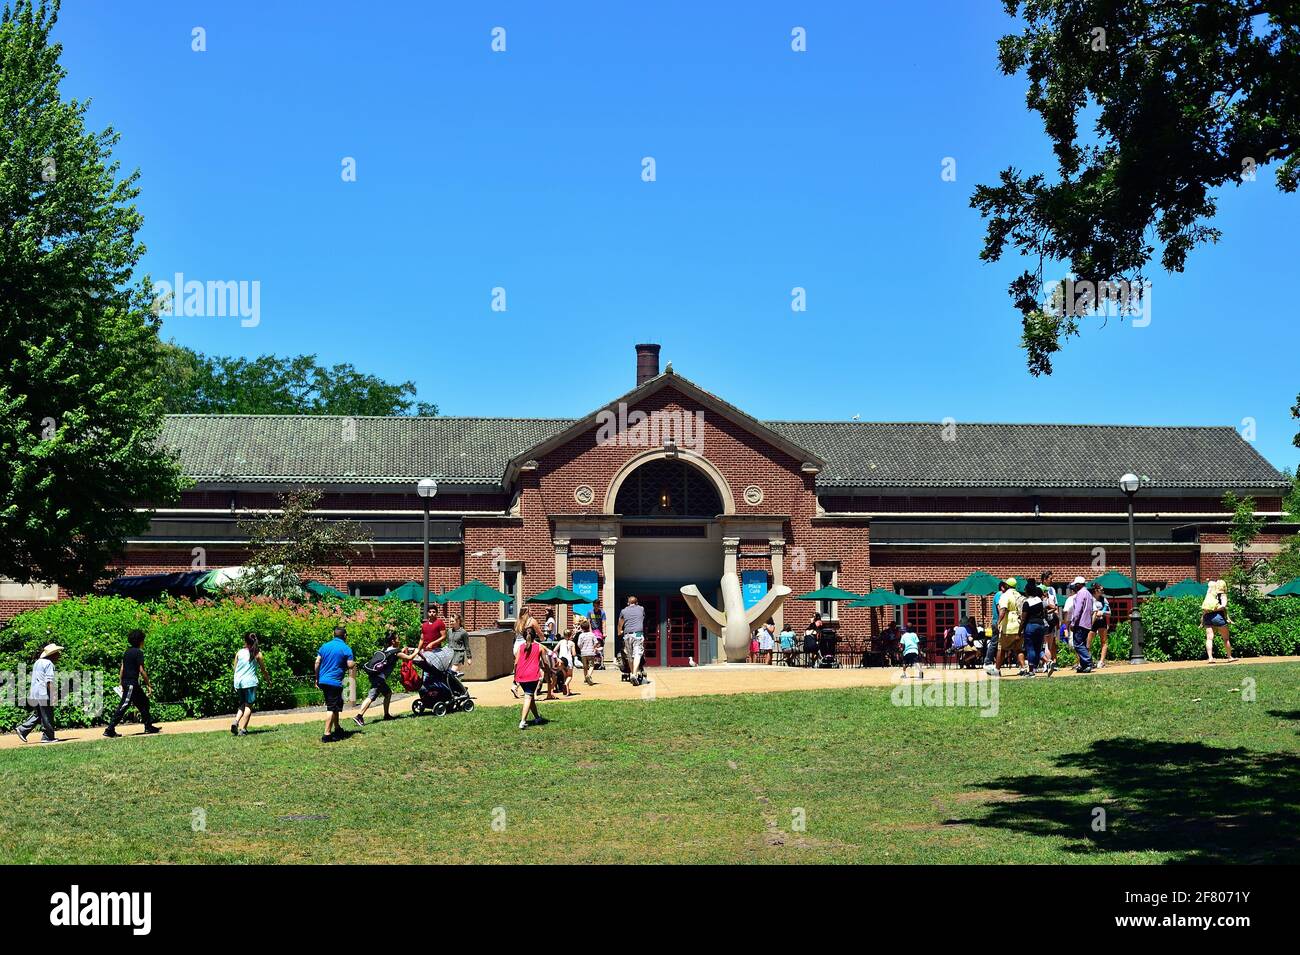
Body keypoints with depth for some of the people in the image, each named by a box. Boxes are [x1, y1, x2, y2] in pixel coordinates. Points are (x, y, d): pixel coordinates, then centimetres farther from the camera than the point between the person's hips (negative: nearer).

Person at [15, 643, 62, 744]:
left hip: (34, 693, 9)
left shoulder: (38, 662, 16)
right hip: (44, 694, -9)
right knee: (47, 716, -2)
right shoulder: (49, 664, -13)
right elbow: (49, 681, -20)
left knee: (38, 715, 16)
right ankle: (48, 737, 2)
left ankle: (22, 730, 11)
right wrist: (52, 696, -20)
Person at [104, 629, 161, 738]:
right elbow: (142, 670, -14)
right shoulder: (138, 652, -11)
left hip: (126, 681, 9)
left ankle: (149, 726, 22)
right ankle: (109, 730, -13)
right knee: (124, 706, -10)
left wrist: (121, 683, 19)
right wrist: (148, 685, -8)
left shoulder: (127, 651, 13)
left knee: (144, 701, 17)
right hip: (132, 683, -9)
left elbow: (122, 668, 14)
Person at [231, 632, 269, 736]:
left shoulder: (239, 652, 5)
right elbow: (263, 669, 6)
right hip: (250, 681, -3)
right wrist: (267, 678, 24)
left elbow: (235, 668, 10)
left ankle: (235, 722, -4)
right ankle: (243, 729, -5)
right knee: (248, 706, 2)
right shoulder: (257, 654, -1)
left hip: (238, 682, 3)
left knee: (242, 705, 18)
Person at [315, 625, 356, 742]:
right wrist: (355, 664, 12)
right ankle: (327, 735, -10)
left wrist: (317, 678, 13)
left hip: (323, 681, 7)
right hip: (335, 682, -7)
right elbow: (350, 665, -12)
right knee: (332, 708, -5)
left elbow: (317, 662, 6)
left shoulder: (324, 646, 10)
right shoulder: (346, 648, -6)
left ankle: (337, 729, 31)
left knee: (335, 706, 20)